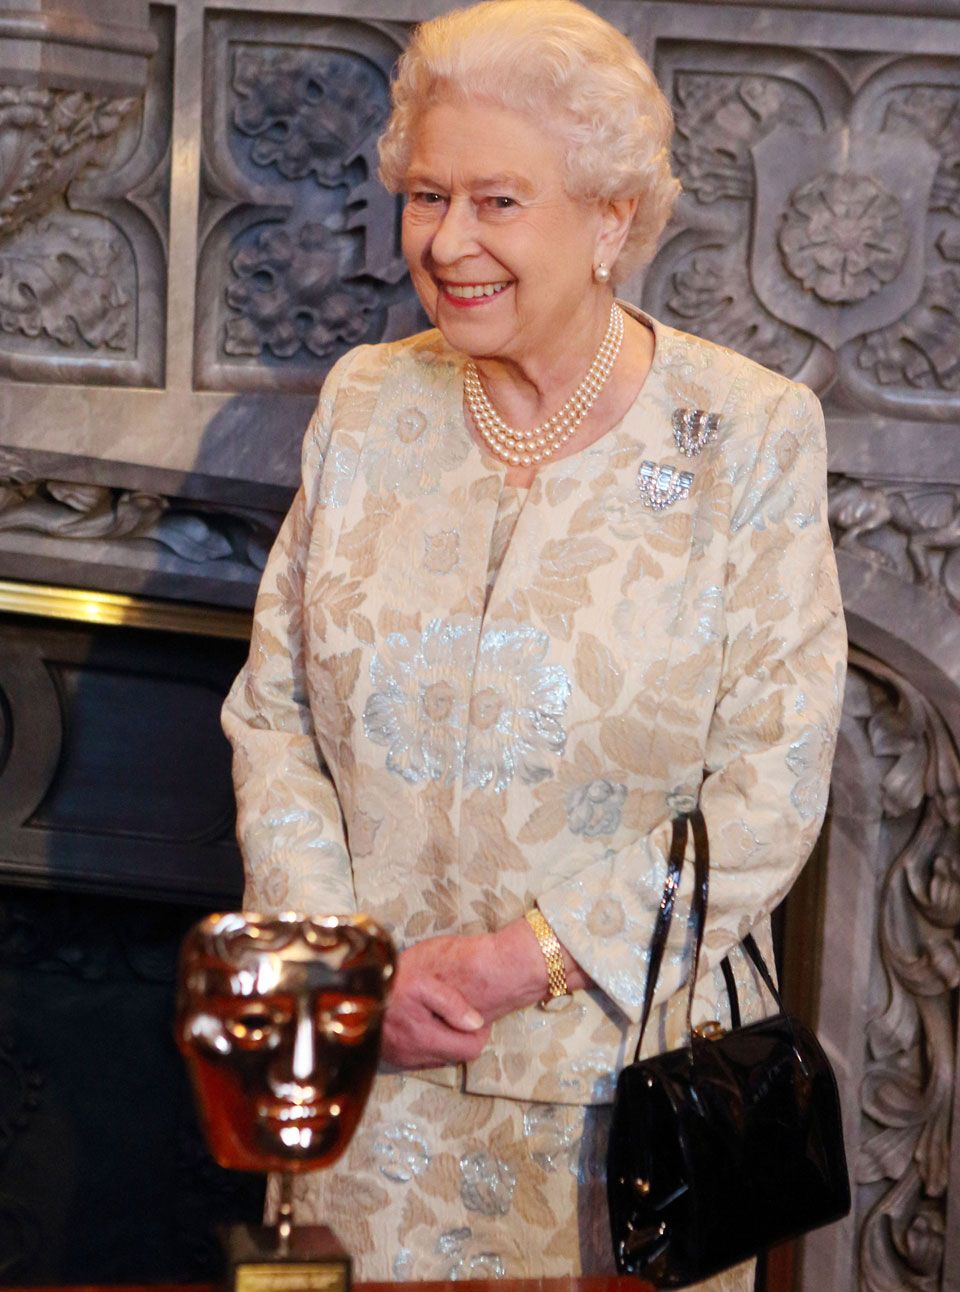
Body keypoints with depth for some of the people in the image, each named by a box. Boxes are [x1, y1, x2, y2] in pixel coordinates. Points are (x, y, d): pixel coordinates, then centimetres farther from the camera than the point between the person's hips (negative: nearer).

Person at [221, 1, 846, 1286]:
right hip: (371, 1061, 3)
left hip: (624, 1069, -2)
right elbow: (272, 712, 4)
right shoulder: (365, 407, 2)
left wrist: (521, 960, -16)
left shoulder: (750, 437, -9)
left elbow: (770, 794, -11)